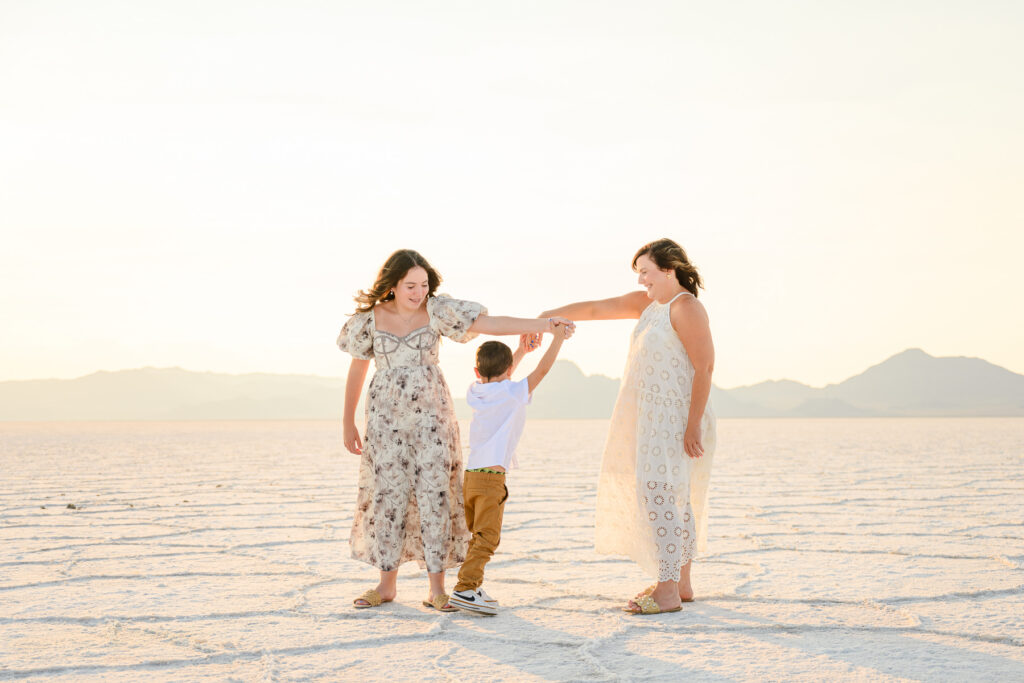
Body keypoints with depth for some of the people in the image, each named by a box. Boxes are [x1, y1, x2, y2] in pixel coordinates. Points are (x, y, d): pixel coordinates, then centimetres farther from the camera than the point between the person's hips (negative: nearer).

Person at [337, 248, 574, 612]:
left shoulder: (437, 311, -3)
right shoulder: (371, 318, -1)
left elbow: (490, 324, -8)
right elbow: (357, 370, 8)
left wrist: (541, 324, -17)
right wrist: (348, 423, 10)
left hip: (430, 414, -1)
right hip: (386, 418, 1)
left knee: (434, 493, -5)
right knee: (388, 494, 2)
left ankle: (437, 587, 1)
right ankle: (387, 584, 14)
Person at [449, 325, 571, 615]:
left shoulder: (475, 392, 13)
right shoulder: (513, 393, -5)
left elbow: (497, 380, 32)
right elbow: (542, 369, -2)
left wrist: (520, 351, 35)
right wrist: (557, 338, 9)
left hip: (470, 473, 7)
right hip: (491, 476, -7)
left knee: (476, 536, 17)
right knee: (487, 537, -8)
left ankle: (471, 586, 19)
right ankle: (465, 588, -17)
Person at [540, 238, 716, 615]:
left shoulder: (686, 308, -14)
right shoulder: (647, 302, 13)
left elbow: (704, 367, -18)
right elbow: (595, 309, 14)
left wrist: (693, 426, -21)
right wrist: (547, 316, 6)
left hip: (675, 419, -9)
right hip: (654, 418, 9)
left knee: (659, 496, -12)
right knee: (673, 498, 13)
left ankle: (668, 592, -11)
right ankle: (681, 584, 20)